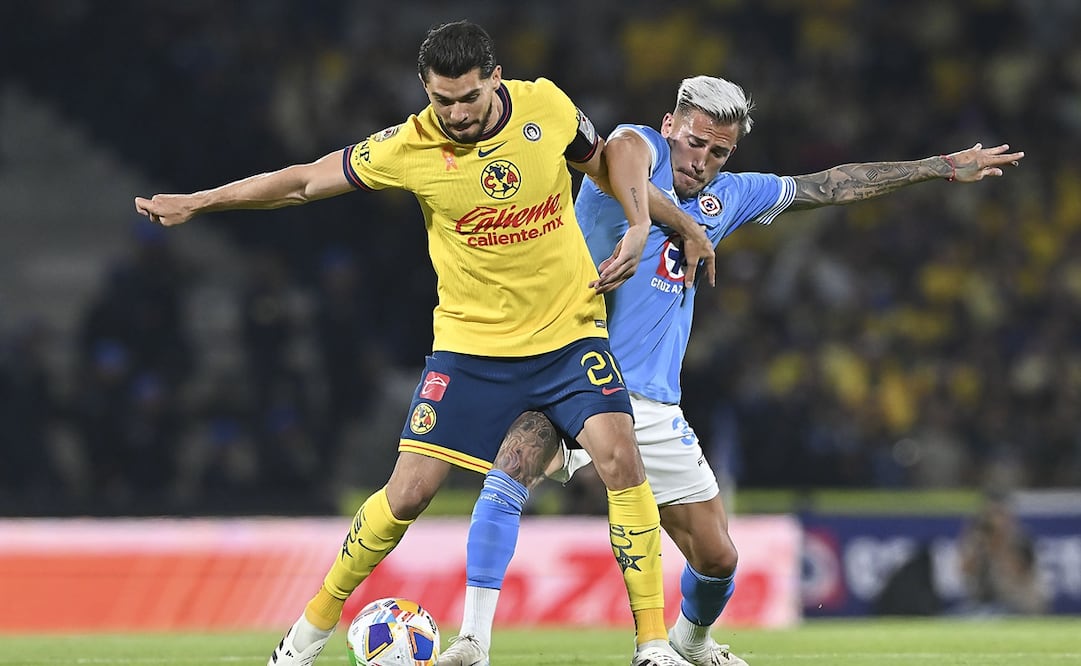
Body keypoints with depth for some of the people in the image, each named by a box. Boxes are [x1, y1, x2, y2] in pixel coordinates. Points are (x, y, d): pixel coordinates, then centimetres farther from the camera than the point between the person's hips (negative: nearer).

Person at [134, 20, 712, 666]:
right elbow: (305, 181, -1)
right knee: (409, 491, -5)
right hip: (473, 341, -1)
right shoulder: (409, 148, -13)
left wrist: (639, 230, -4)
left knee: (621, 459, -18)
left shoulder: (547, 105, -8)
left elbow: (605, 161, 12)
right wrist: (196, 202, 1)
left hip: (570, 331, 1)